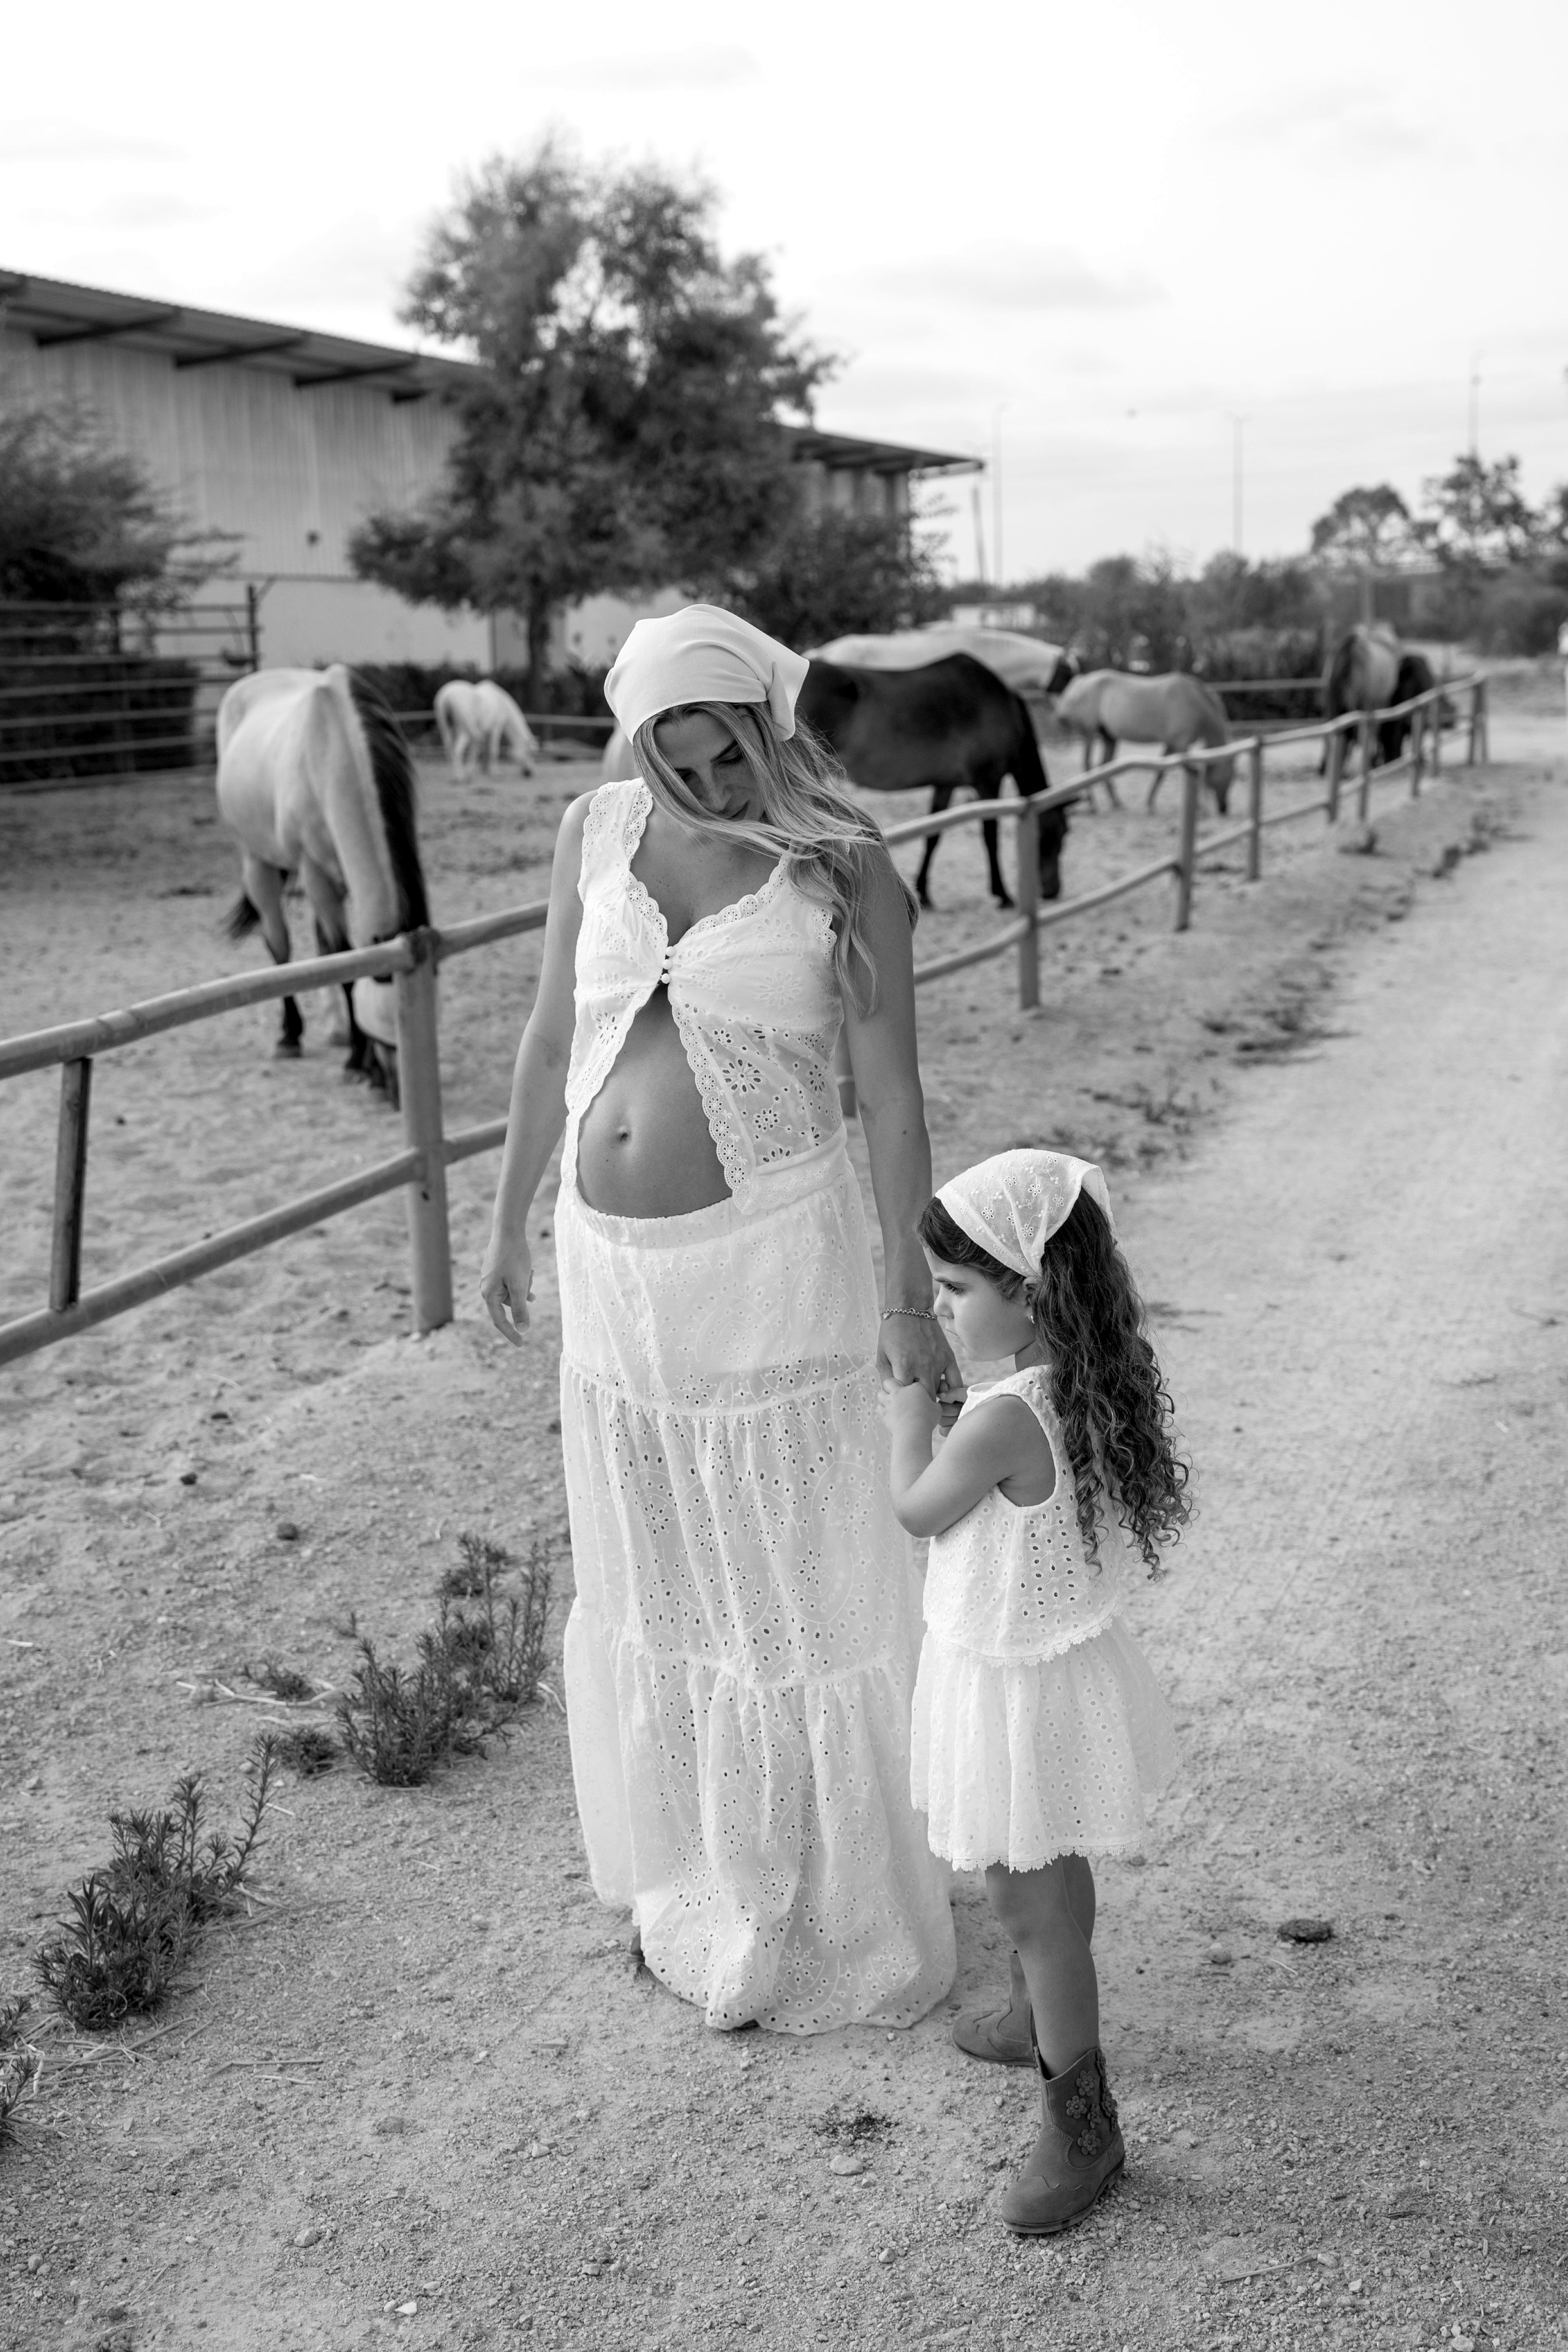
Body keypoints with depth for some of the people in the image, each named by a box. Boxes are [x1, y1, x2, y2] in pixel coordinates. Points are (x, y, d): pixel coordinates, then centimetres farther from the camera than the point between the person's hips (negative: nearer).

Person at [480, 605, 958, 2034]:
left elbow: (893, 1095, -7)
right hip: (614, 1262, 5)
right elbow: (553, 1038, 10)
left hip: (768, 1259, -5)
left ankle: (836, 1913, 27)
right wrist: (510, 1220, 14)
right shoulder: (597, 832, 1)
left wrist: (911, 1300, -8)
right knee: (653, 1578, 19)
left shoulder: (847, 874, -10)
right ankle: (702, 1879, 42)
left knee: (800, 1585, 6)